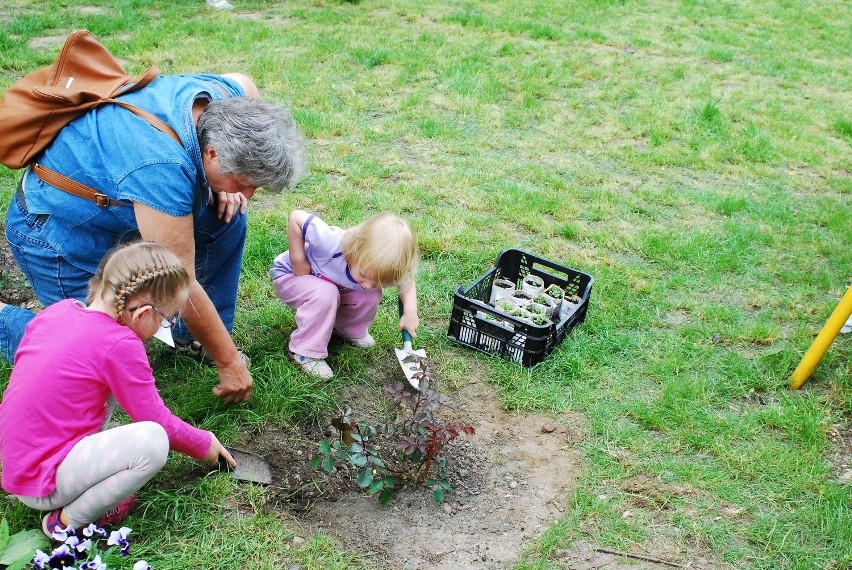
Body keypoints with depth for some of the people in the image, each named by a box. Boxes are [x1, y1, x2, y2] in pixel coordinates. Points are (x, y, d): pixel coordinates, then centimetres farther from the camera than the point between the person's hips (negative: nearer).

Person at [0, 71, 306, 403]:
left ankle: (192, 336, 8)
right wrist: (230, 363, -21)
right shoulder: (164, 169, -41)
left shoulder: (236, 96, -20)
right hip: (55, 224, -8)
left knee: (228, 215, -7)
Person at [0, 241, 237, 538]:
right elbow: (159, 421, -12)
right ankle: (68, 522, -6)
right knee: (152, 441, -25)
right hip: (43, 486, -9)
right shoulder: (120, 346, -20)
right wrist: (203, 444, 8)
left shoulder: (58, 310, 2)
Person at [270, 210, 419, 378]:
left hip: (332, 285, 5)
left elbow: (406, 281, -5)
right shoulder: (332, 243, -45)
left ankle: (349, 330, 12)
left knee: (372, 296, -16)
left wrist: (410, 311, -21)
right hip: (291, 275, -5)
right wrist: (298, 261, -31)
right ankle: (306, 353, -19)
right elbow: (296, 217, -34)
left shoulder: (382, 270, -28)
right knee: (325, 293, -36)